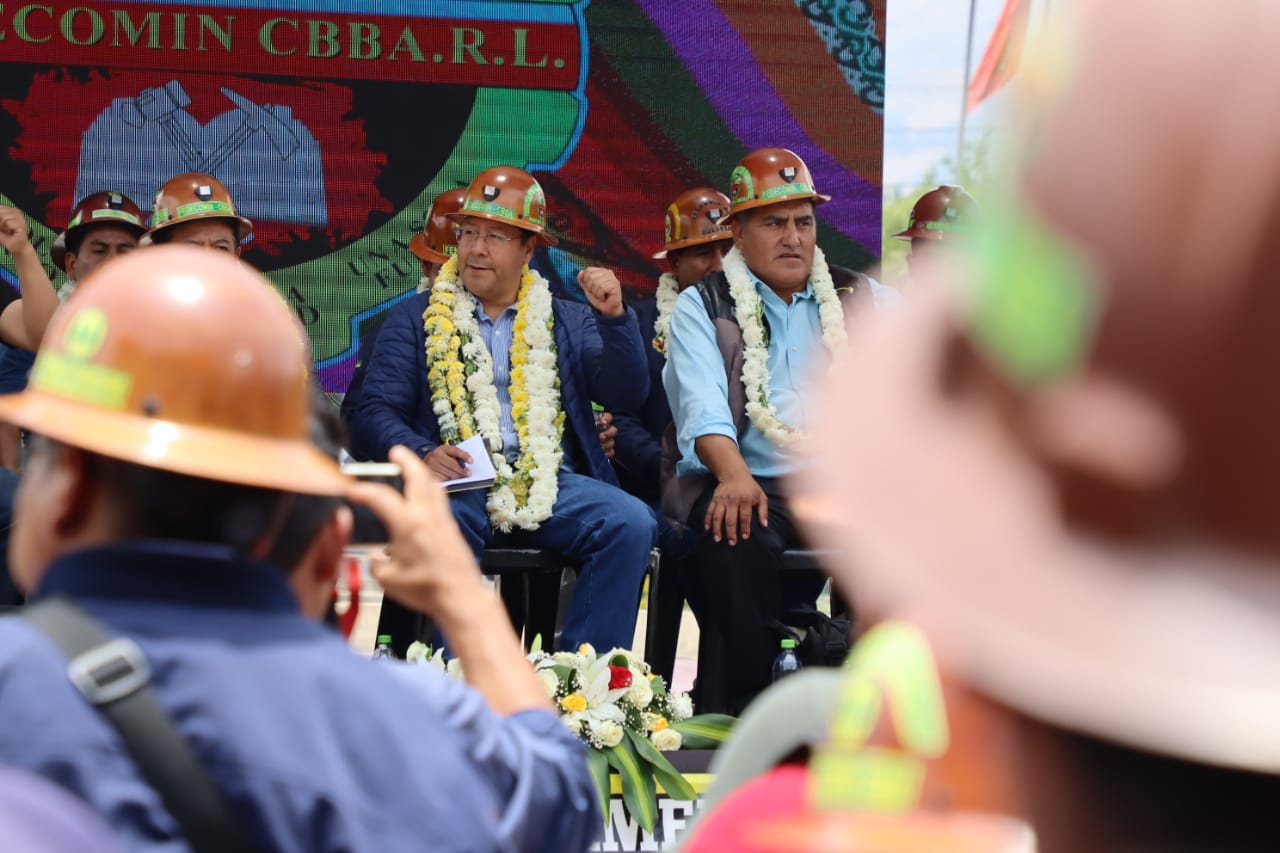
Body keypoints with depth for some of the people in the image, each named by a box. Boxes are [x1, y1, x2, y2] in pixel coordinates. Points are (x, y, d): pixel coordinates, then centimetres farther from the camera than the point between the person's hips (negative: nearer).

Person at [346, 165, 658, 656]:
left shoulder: (567, 322, 21)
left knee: (632, 523, -27)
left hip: (552, 484, 2)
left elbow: (627, 394, 9)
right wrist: (422, 453, -14)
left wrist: (614, 318, -7)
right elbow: (375, 413, 7)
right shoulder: (416, 320, 17)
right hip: (457, 485, -2)